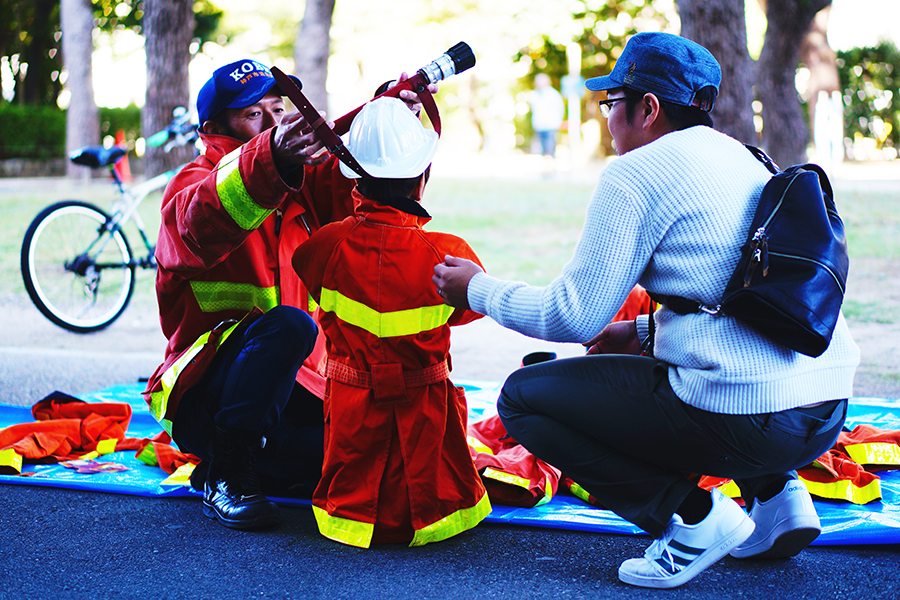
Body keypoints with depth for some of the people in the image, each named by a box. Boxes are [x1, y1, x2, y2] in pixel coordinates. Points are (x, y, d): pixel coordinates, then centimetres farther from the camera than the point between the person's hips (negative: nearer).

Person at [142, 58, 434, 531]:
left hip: (296, 384, 6)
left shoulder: (304, 181, 13)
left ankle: (259, 462, 11)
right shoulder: (191, 184, -6)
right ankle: (224, 472, -20)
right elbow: (203, 223, -30)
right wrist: (273, 159, -49)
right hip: (206, 398, -6)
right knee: (288, 325, -34)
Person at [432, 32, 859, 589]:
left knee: (522, 397, 4)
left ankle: (691, 515, -4)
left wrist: (477, 288, 9)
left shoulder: (635, 173, -6)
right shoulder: (746, 160, 18)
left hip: (750, 421, -8)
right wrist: (644, 331, 28)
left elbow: (573, 316, -6)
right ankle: (776, 492, 17)